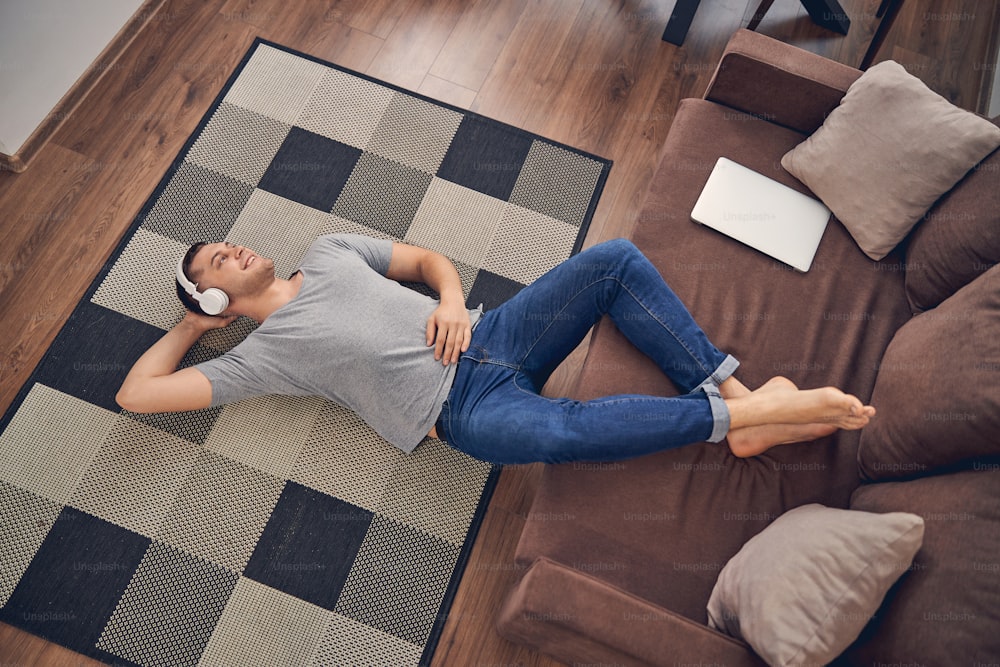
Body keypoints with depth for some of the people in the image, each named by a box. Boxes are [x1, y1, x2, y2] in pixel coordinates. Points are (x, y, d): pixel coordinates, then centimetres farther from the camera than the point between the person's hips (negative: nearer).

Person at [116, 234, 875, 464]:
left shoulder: (327, 251, 20)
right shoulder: (260, 354, 7)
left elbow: (428, 258, 19)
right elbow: (137, 393, 5)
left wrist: (452, 300, -3)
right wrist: (190, 325, 16)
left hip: (489, 337, 6)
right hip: (468, 406, -5)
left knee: (617, 258, -12)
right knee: (557, 430, -39)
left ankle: (733, 396, -12)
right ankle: (740, 413, -23)